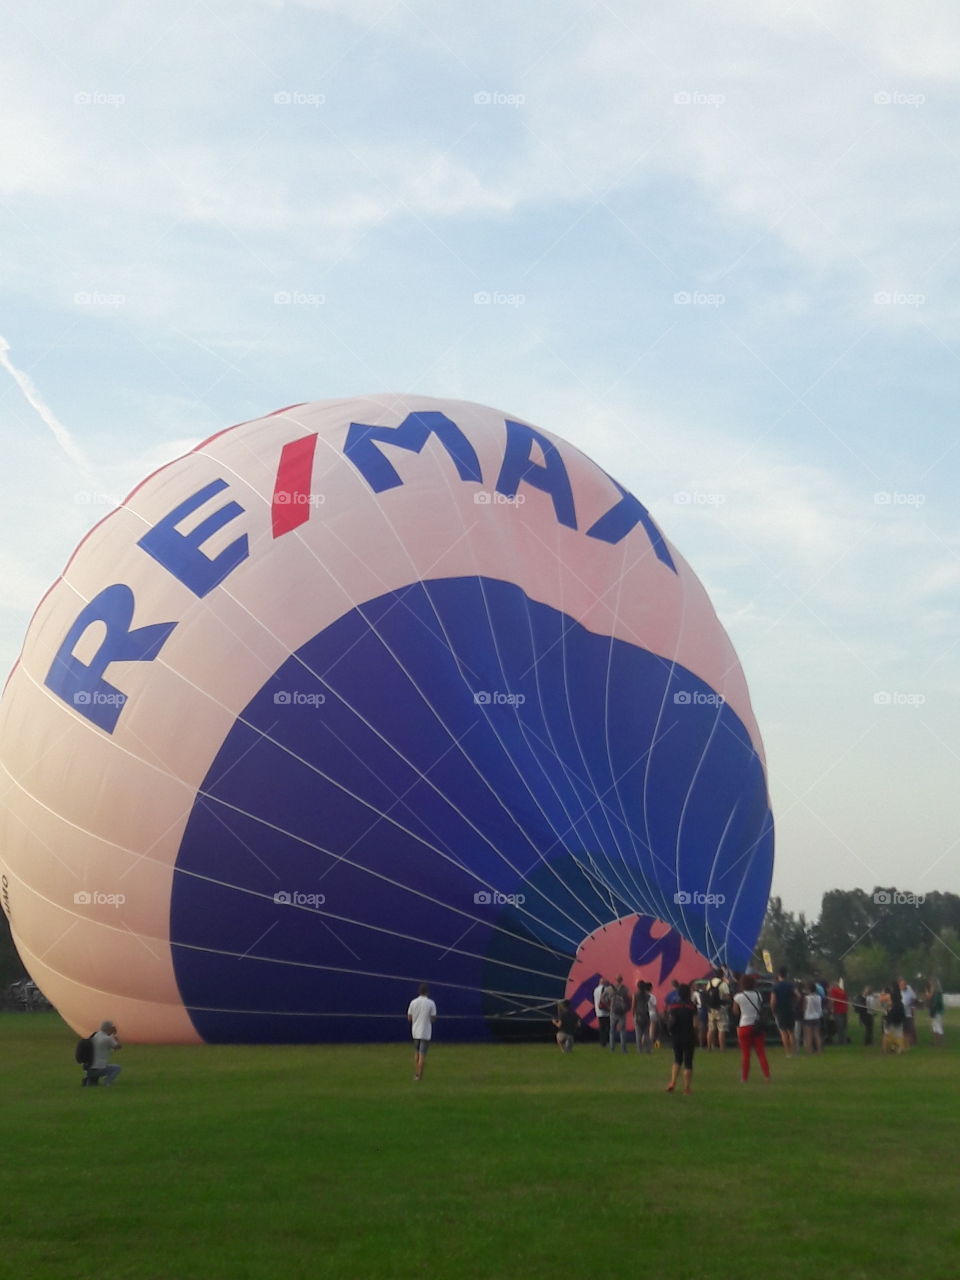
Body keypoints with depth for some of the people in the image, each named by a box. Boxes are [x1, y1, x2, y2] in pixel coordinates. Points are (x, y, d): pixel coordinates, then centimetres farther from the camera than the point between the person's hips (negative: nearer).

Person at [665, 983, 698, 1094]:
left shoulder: (672, 1006, 0)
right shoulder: (692, 1006, -10)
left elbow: (669, 1022, -1)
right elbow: (695, 1024, -14)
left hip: (676, 1036, 3)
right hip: (689, 1037, -3)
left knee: (677, 1060, 21)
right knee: (688, 1062, 5)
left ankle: (673, 1083, 7)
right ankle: (687, 1088, 5)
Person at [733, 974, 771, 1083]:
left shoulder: (738, 996, -7)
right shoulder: (758, 995, 3)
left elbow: (736, 1012, 2)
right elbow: (762, 1010, 9)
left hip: (744, 1026, -3)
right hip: (757, 1025, 3)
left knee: (745, 1054, 4)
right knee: (761, 1052, 8)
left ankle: (744, 1078, 6)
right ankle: (767, 1075, 2)